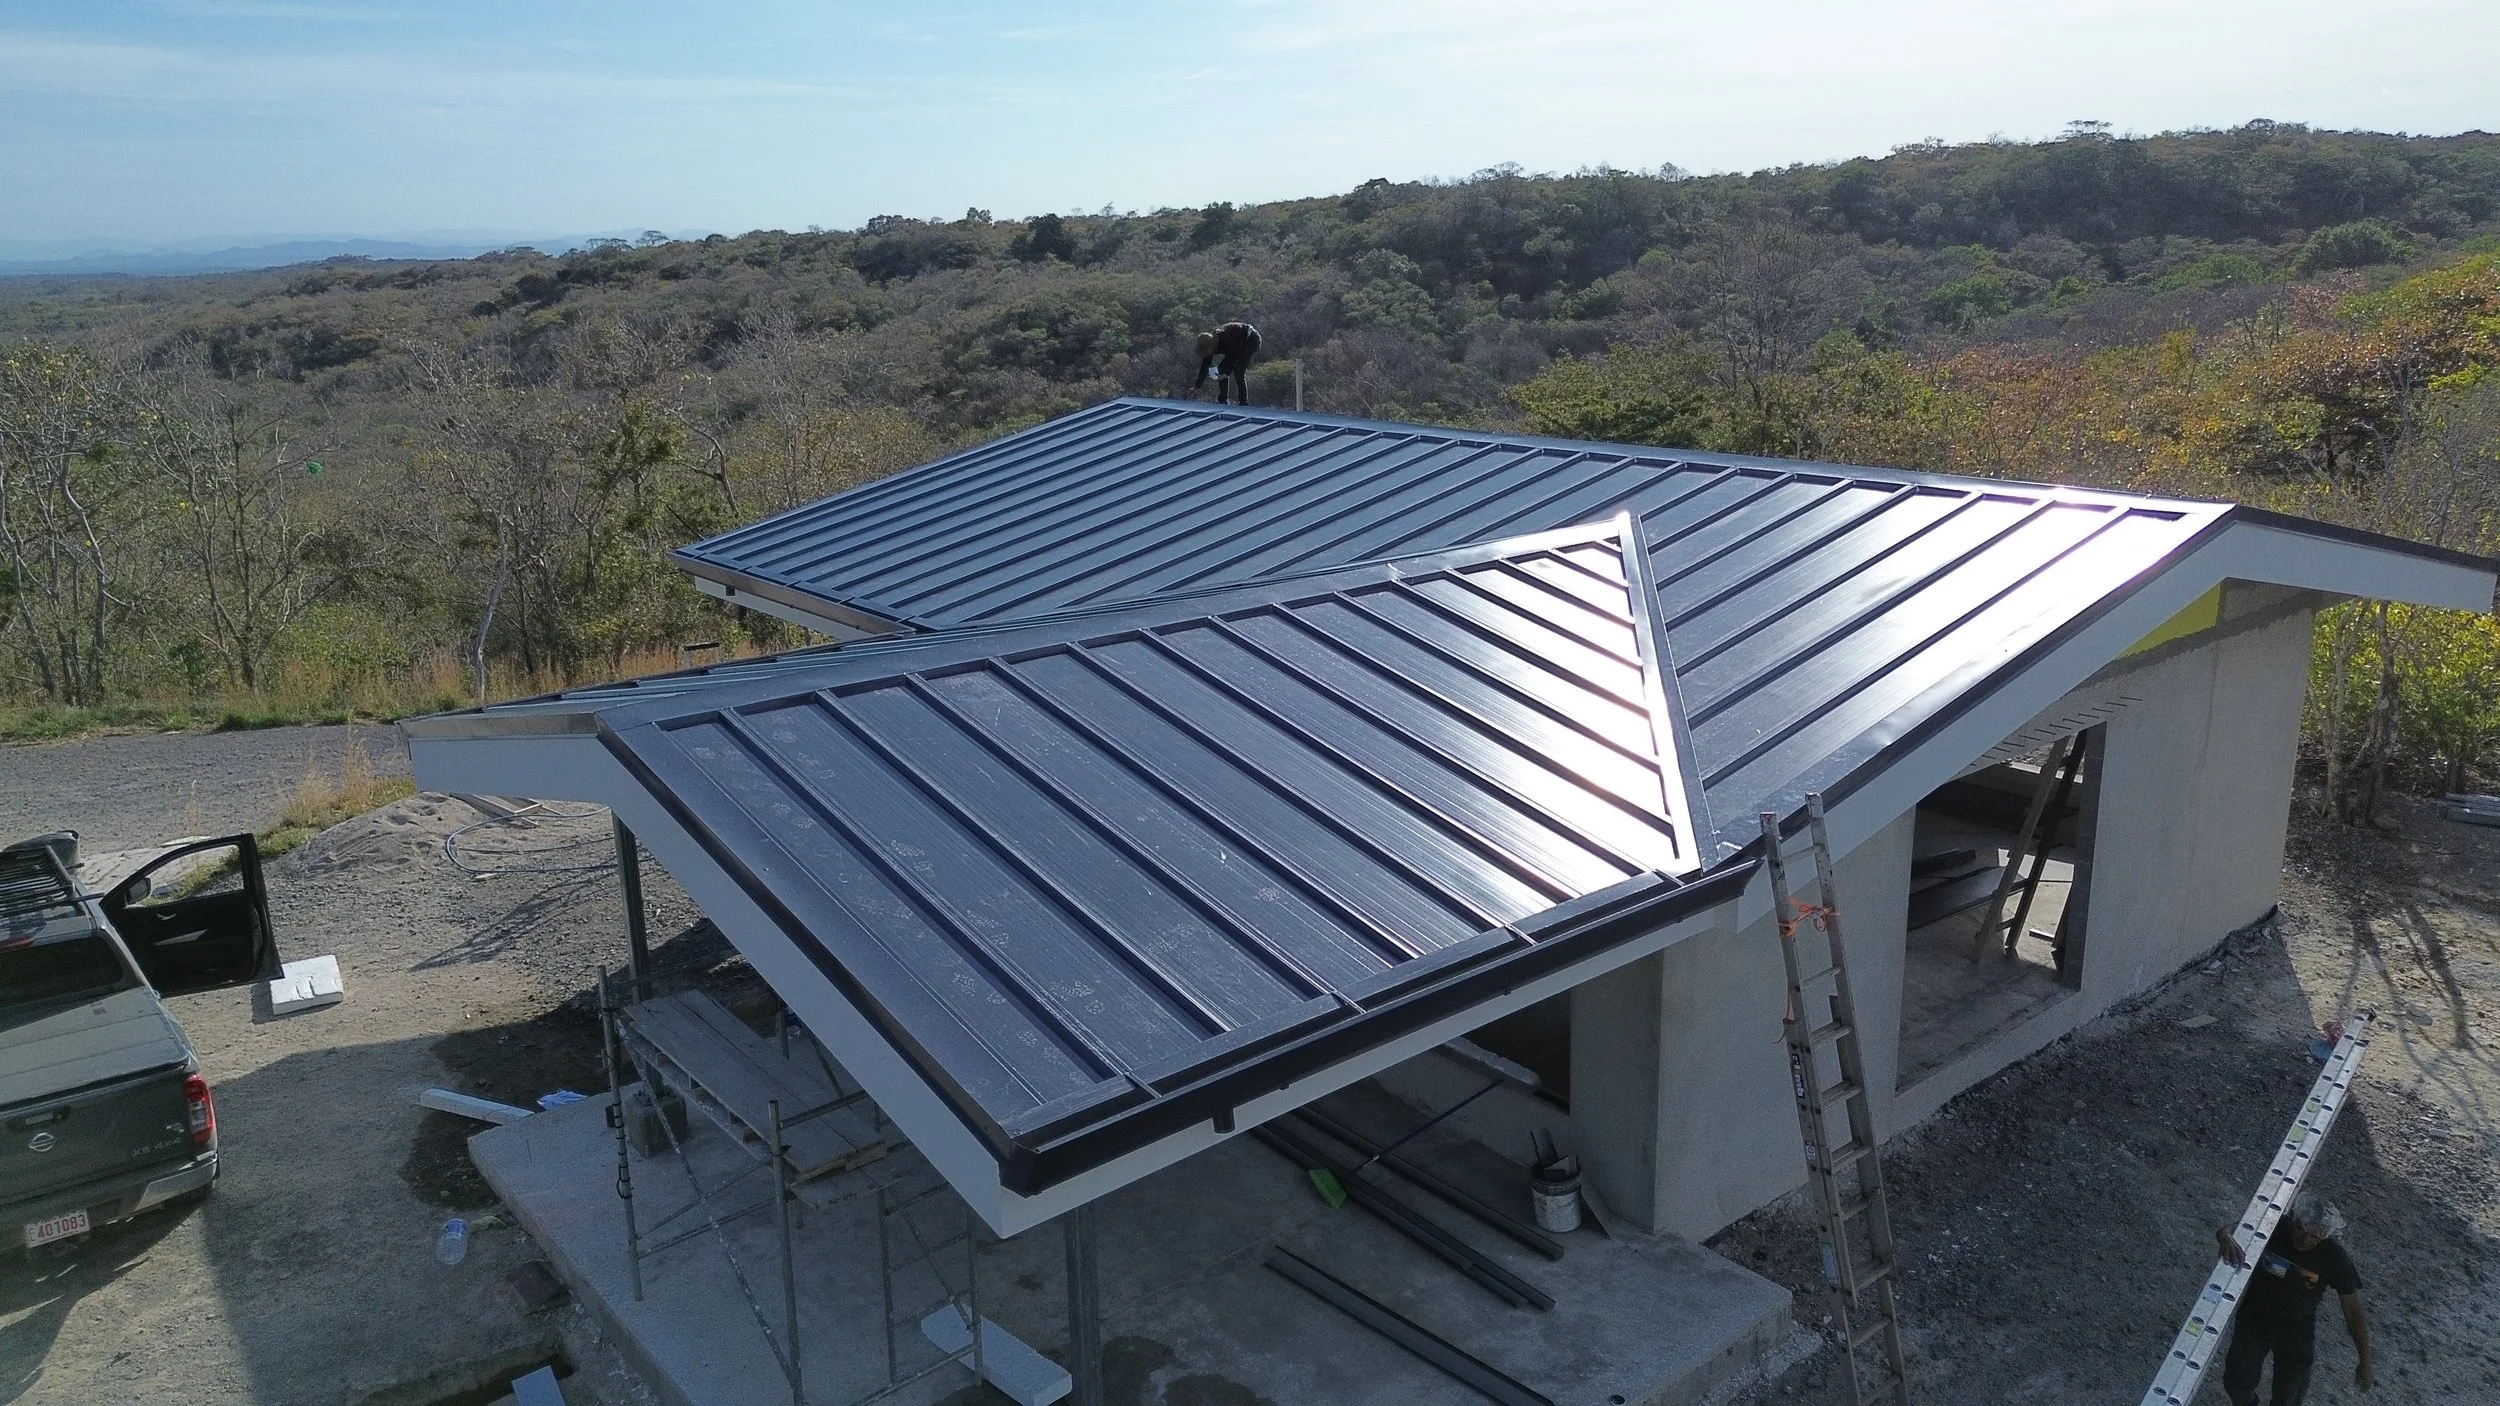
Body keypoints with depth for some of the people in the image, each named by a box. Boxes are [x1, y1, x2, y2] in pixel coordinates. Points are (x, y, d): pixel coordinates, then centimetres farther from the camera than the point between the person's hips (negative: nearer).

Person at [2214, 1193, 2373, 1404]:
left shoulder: (2335, 1259, -25)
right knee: (2238, 1381, 10)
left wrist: (2365, 1362, -10)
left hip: (2297, 1331, -1)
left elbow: (2354, 1314, -15)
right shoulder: (2271, 1227, -25)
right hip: (2255, 1317, 1)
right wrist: (2226, 1238, -48)